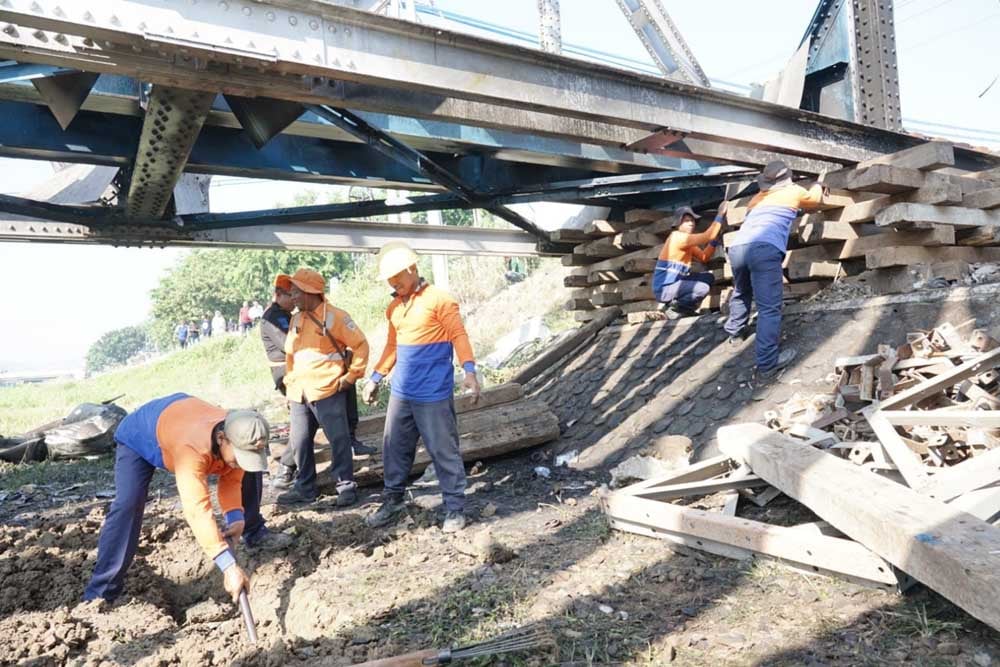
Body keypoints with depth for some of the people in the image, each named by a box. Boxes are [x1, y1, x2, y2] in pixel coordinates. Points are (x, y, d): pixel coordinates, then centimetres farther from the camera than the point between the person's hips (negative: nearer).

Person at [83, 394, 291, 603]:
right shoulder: (192, 447, -48)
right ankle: (100, 593, -13)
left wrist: (236, 517, -30)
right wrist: (229, 566, -55)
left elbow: (231, 479, -11)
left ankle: (255, 534, 21)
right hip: (139, 437, -6)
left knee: (248, 472, 1)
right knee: (127, 505, -26)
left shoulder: (242, 438, -28)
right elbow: (197, 510, -52)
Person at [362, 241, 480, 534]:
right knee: (394, 448, 13)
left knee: (444, 451, 1)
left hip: (433, 394, -7)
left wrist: (469, 370, -25)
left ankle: (455, 507, 13)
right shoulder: (393, 307, 13)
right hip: (401, 393, 7)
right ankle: (392, 499, 30)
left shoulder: (439, 300, -9)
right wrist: (375, 378, 21)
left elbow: (458, 334, -13)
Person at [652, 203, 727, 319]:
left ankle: (685, 307, 10)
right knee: (703, 287, -24)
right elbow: (708, 236, -24)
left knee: (708, 277, 12)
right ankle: (675, 310, -3)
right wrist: (720, 215, -18)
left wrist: (715, 239, 0)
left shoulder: (687, 240, 15)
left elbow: (704, 258, 11)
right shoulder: (678, 237, -17)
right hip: (664, 289, -10)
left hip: (674, 283, 10)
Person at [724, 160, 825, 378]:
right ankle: (767, 363, -9)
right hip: (765, 248, -5)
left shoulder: (759, 197, 33)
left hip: (737, 246, 5)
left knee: (741, 293, 31)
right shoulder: (794, 192, 22)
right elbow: (815, 200, 45)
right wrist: (818, 186, 65)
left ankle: (735, 332, 47)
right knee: (769, 307, -6)